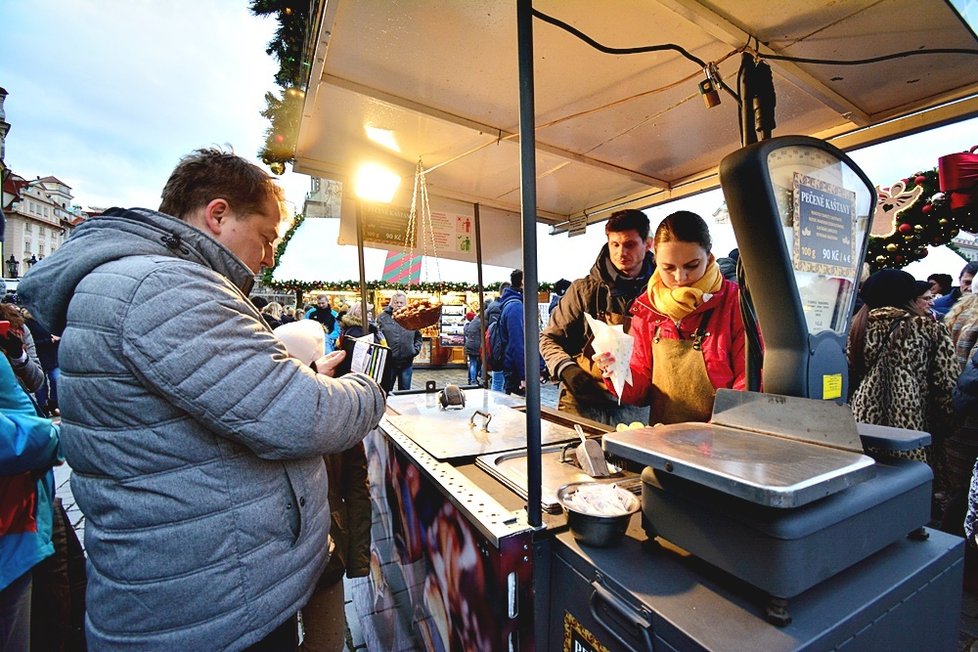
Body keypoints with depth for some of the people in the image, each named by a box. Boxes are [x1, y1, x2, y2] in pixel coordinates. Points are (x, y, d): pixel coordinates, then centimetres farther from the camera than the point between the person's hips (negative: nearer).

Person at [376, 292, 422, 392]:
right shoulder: (382, 317, -3)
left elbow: (418, 336, 15)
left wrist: (416, 349, 3)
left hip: (407, 361, 2)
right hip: (388, 361, -2)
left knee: (405, 390, 15)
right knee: (386, 390, 11)